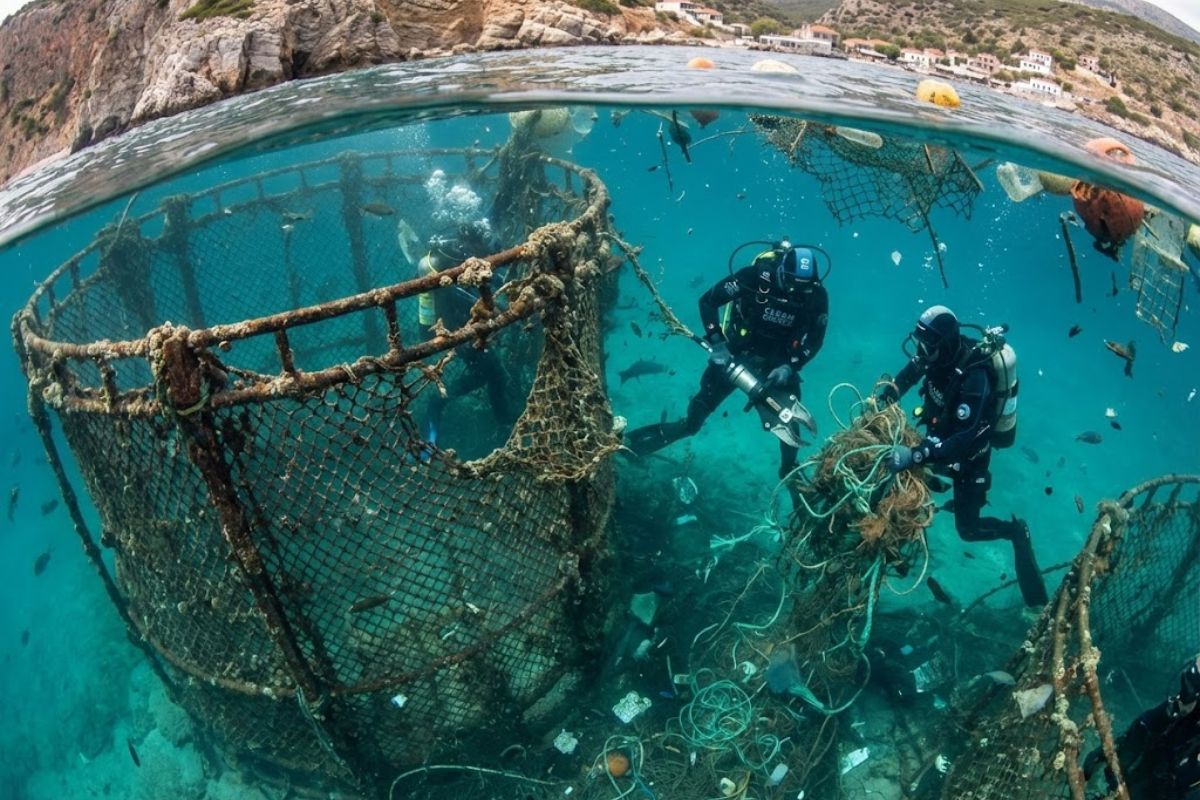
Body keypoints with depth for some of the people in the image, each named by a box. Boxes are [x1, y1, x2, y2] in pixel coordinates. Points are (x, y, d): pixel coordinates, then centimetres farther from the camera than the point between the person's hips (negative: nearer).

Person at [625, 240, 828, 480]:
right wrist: (716, 343, -24)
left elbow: (815, 340, -8)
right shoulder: (755, 275, -25)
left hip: (778, 363, 2)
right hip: (736, 354, -2)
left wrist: (790, 366, -23)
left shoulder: (816, 294, -18)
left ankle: (789, 473, 24)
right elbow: (707, 300, -17)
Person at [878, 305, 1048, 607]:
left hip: (970, 454, -7)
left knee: (968, 529, -1)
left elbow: (965, 440, -43)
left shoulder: (974, 377, -39)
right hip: (942, 438, 7)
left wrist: (916, 455, -50)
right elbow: (912, 370, 4)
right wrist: (886, 395, -10)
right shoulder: (945, 351, -18)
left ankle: (1016, 531, 25)